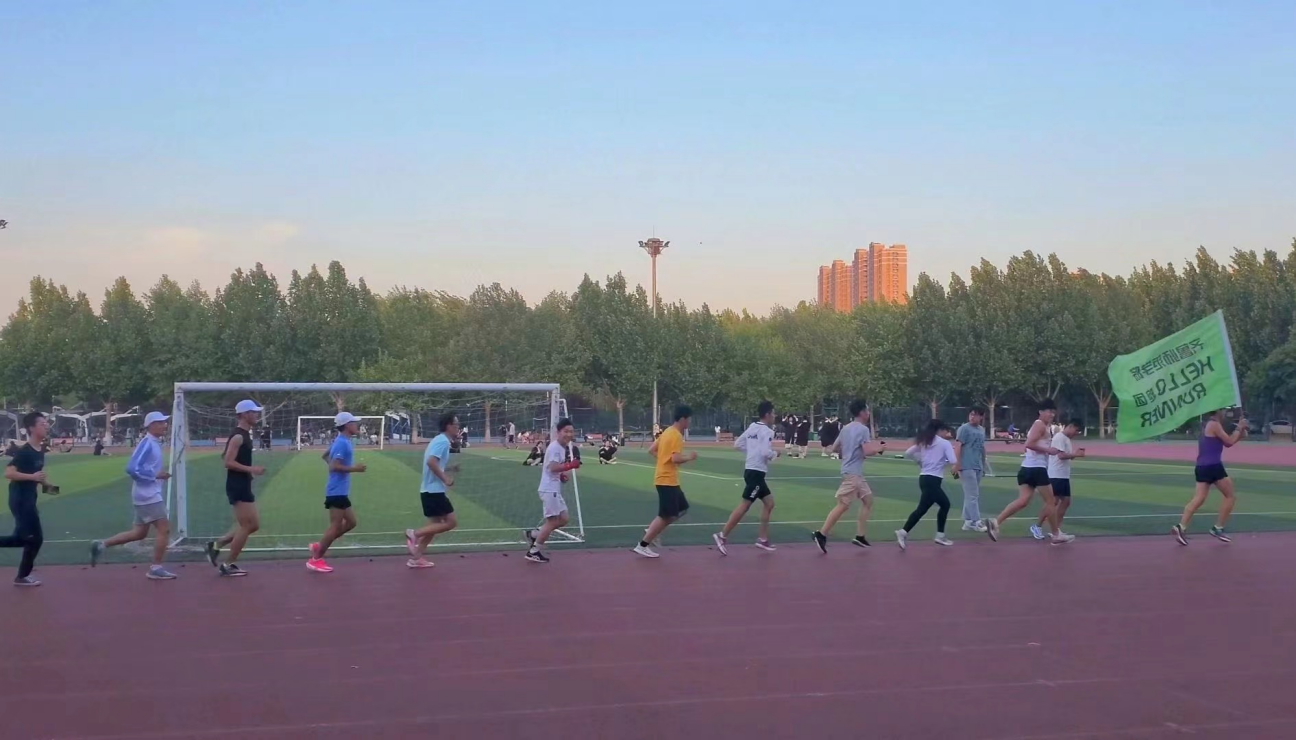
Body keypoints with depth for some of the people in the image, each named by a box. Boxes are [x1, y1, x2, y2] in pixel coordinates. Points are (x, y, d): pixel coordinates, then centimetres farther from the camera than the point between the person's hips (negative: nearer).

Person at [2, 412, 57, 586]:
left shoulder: (40, 451, 9)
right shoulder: (24, 451, -18)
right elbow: (8, 473, -25)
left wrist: (46, 485, 9)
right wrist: (32, 477, -31)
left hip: (28, 499, 9)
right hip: (20, 500, -9)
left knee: (24, 538, 13)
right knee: (35, 537, -2)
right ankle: (22, 576, 11)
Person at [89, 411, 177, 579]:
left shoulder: (154, 443, 13)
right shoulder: (147, 443, -16)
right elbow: (132, 468, -23)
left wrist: (160, 474, 6)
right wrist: (155, 475, -20)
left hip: (150, 494, 10)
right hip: (147, 495, -10)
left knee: (139, 533, 15)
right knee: (164, 529, -5)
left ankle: (102, 545, 19)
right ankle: (156, 569, 1)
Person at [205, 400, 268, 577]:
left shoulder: (244, 435, 16)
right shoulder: (238, 436, -15)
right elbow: (228, 462, -21)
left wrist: (250, 472, 14)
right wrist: (251, 469, -23)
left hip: (243, 486, 10)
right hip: (237, 487, -10)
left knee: (254, 525, 13)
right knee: (246, 526, -5)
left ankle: (216, 545, 18)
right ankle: (228, 565, 4)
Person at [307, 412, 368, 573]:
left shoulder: (343, 441, 14)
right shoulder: (342, 443, -17)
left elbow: (326, 456, 29)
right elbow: (334, 467, -25)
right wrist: (354, 469, -23)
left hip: (341, 491, 10)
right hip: (337, 491, -10)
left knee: (350, 522, 14)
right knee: (335, 527, -5)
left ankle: (318, 546, 19)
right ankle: (315, 559, 2)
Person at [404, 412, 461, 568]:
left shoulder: (440, 440, 16)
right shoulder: (443, 441, -14)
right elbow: (431, 462, -27)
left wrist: (450, 468, 13)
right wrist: (446, 479, -22)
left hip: (430, 490, 10)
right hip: (434, 490, -10)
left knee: (435, 524, 14)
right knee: (451, 522, -6)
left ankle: (416, 557, 14)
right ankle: (414, 534, -7)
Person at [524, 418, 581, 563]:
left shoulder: (564, 447, 15)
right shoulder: (555, 447, -15)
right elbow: (552, 467, -27)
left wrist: (561, 475, 9)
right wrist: (570, 466, -32)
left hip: (555, 489, 10)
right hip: (549, 489, -10)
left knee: (563, 519, 12)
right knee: (552, 521, -5)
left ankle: (533, 534, 21)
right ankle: (534, 552, 6)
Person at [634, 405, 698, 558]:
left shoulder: (667, 431, 12)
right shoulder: (676, 436, -17)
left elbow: (651, 450, 16)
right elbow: (676, 459, -26)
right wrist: (689, 457, -10)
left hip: (667, 479, 10)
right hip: (667, 480, -10)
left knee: (682, 508, 17)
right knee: (666, 516, -5)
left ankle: (652, 530, 15)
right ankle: (642, 545, -2)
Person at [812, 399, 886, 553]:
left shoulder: (845, 428, 13)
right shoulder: (863, 429, -12)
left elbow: (834, 449, 18)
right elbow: (867, 451, -22)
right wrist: (879, 448, -4)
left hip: (856, 474, 10)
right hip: (852, 473, -10)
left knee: (868, 500, 16)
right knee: (843, 506, -10)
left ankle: (860, 537, 16)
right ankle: (821, 534, -10)